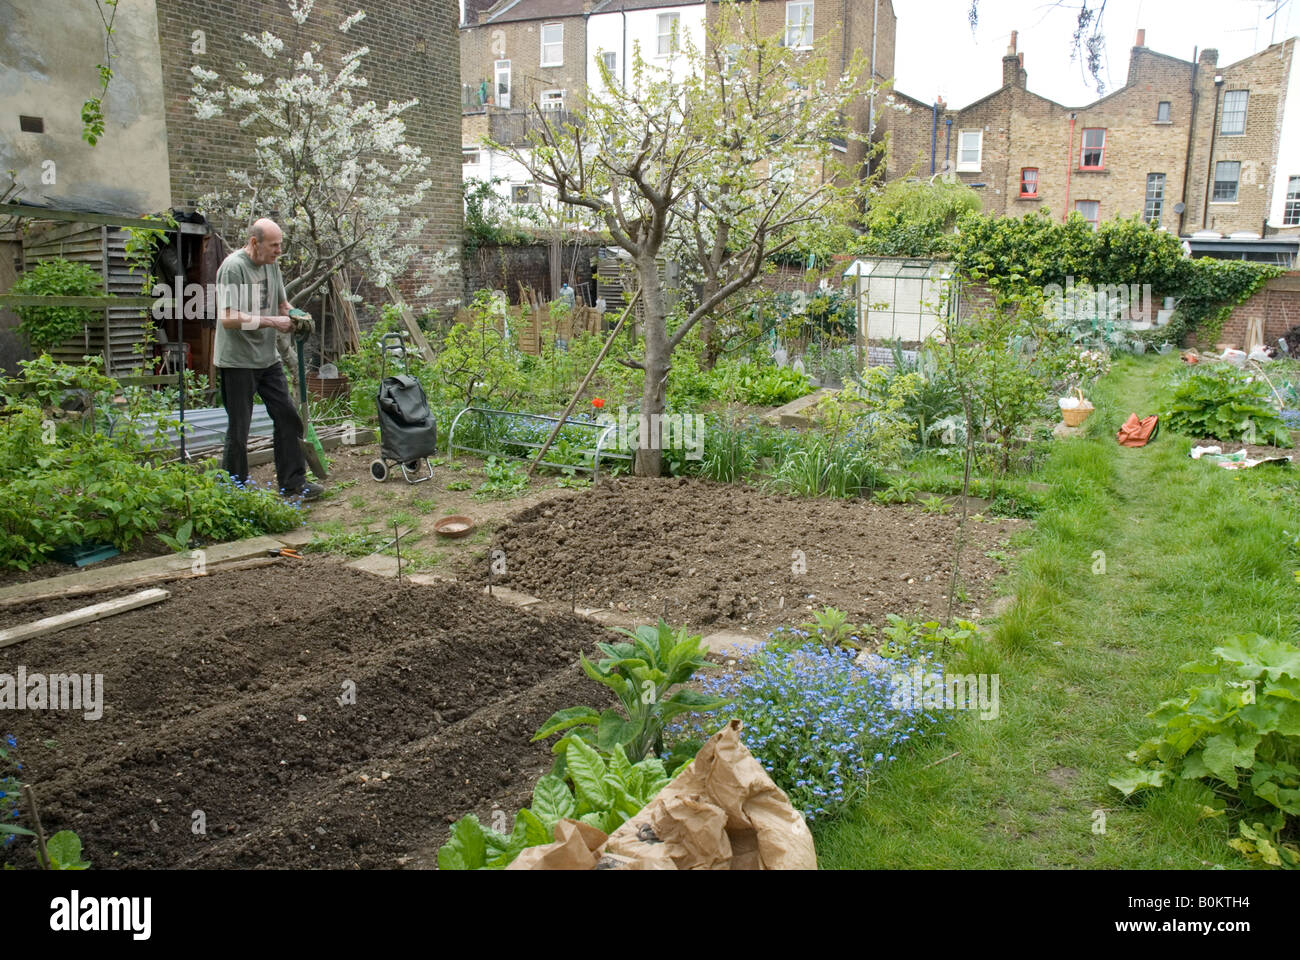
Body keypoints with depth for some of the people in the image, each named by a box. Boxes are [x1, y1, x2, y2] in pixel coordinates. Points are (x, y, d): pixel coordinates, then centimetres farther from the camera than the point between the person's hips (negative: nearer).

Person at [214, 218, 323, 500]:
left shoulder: (271, 265, 9)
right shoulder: (233, 267, -16)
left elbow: (283, 303, 20)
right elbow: (228, 318, -23)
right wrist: (272, 322, -22)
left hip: (268, 358, 8)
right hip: (237, 361, -8)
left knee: (288, 417, 8)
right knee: (238, 429, 2)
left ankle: (293, 482, 18)